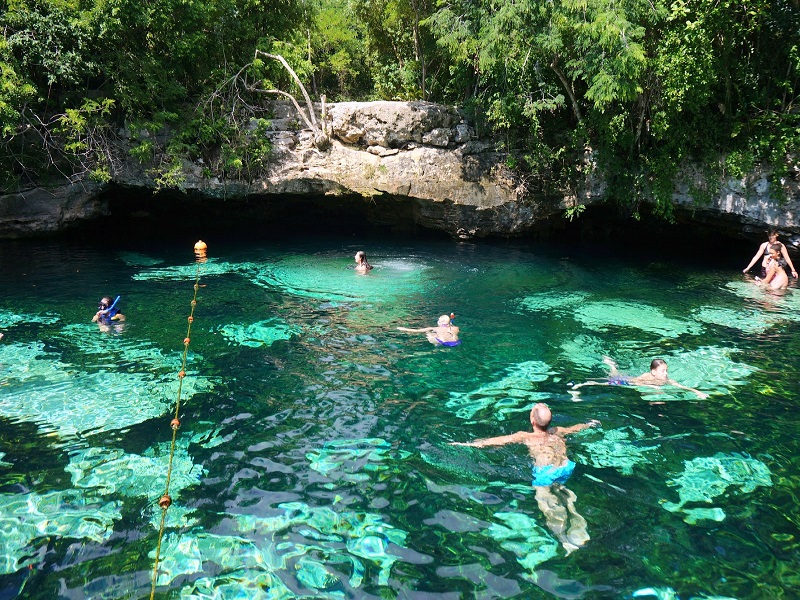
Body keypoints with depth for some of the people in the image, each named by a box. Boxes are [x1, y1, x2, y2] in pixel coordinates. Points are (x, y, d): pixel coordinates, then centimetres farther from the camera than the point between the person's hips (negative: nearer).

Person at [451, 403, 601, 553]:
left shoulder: (525, 437, 15)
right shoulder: (557, 432, 27)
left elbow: (498, 440, 9)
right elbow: (576, 428, 47)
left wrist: (469, 444, 11)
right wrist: (589, 424, 69)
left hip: (546, 471, -5)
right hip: (566, 467, 5)